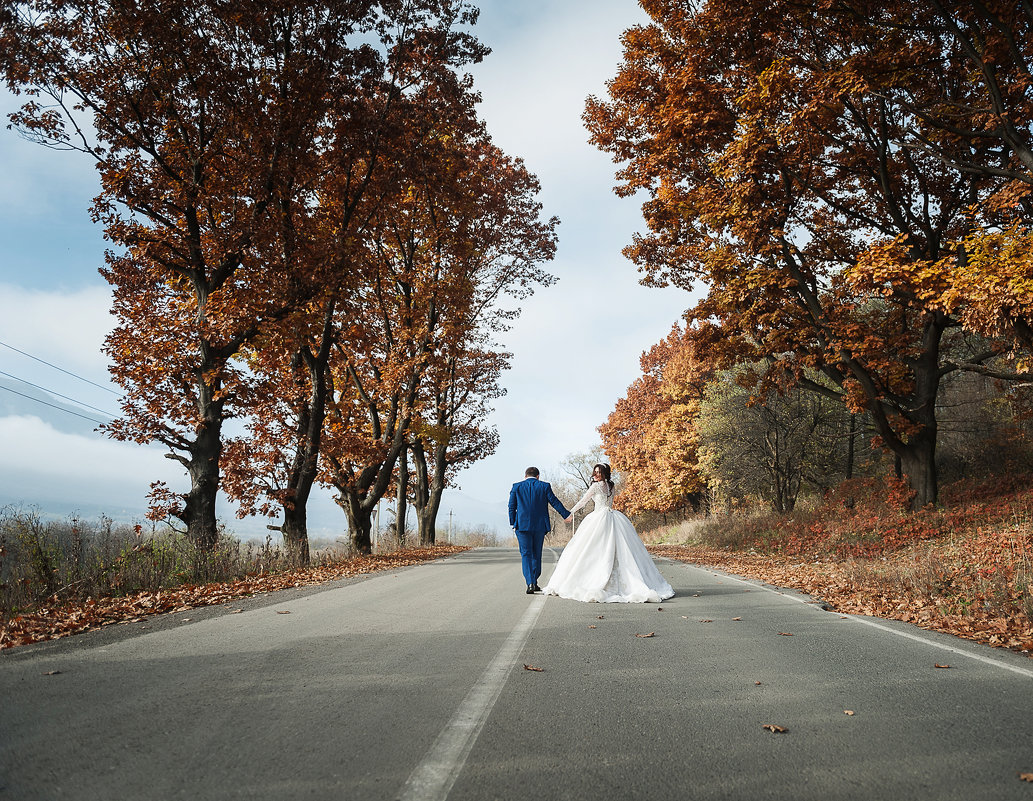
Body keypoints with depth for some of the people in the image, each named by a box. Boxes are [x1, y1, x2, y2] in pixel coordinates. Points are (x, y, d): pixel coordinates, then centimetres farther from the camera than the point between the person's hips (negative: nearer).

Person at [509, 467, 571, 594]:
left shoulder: (516, 487, 3)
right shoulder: (544, 486, 2)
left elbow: (511, 506, 3)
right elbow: (554, 502, 5)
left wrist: (513, 523, 11)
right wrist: (566, 515, 16)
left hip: (523, 525, -1)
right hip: (540, 526, 1)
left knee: (526, 554, 1)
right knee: (536, 554, 14)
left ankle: (530, 583, -14)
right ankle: (534, 582, 21)